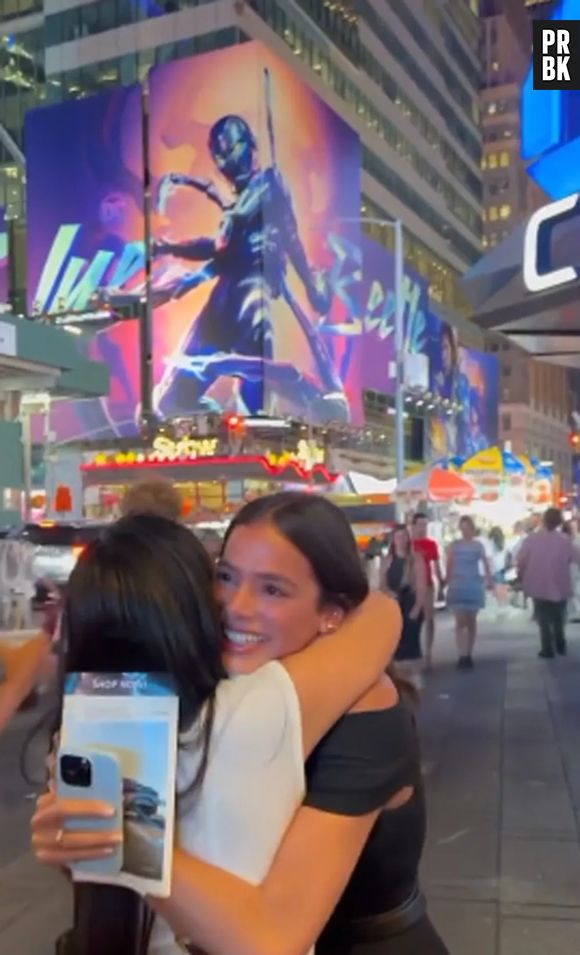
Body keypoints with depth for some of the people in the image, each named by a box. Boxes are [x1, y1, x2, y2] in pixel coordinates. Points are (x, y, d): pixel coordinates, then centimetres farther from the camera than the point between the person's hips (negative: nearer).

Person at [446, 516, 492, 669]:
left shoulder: (478, 545, 3)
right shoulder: (453, 546, 1)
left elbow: (485, 564, 5)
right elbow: (449, 567, 2)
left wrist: (489, 580, -4)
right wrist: (447, 584, -1)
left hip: (474, 586, 1)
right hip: (458, 586, -1)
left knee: (471, 621, 9)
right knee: (460, 621, -8)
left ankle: (469, 655, 17)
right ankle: (462, 656, -13)